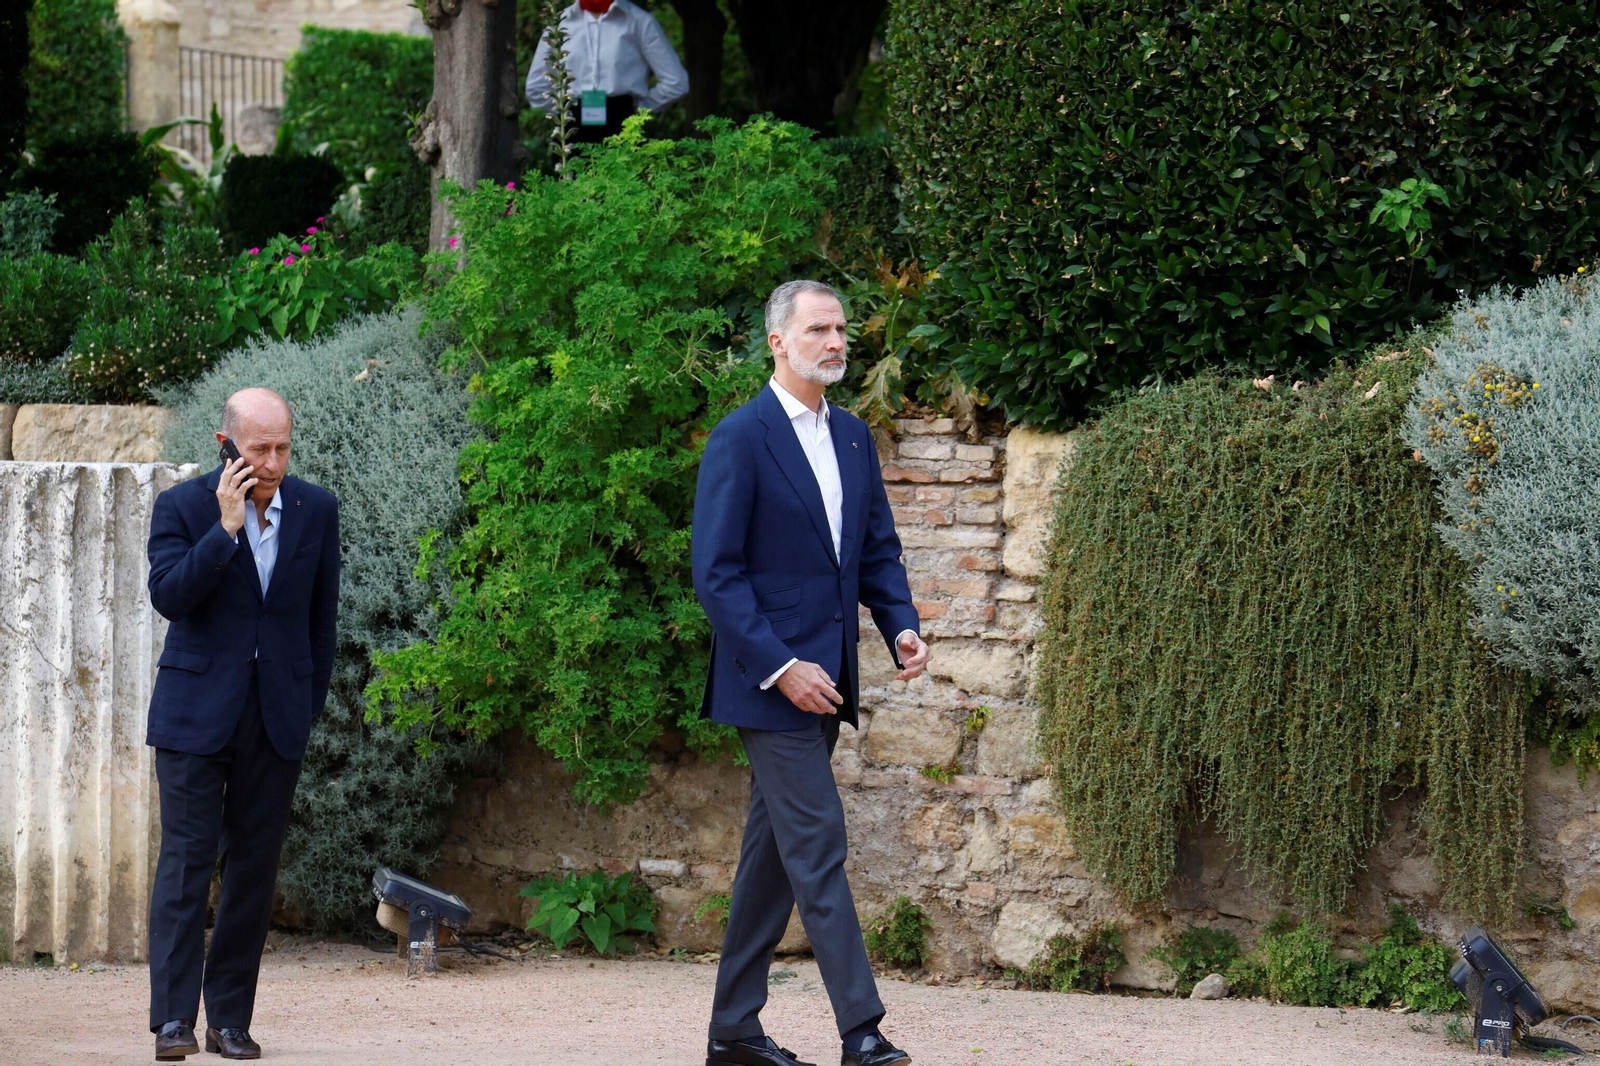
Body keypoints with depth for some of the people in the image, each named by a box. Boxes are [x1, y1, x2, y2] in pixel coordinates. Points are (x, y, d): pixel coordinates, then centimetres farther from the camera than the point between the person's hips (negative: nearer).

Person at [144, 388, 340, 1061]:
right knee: (186, 859, -8)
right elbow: (168, 596, -17)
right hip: (196, 713, -3)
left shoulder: (316, 510, 4)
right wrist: (226, 526, -22)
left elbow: (322, 613, 12)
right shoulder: (182, 507, -5)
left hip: (277, 717, 3)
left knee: (255, 865, 4)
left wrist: (311, 702, 10)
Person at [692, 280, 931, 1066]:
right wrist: (781, 667, -19)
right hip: (770, 677, -8)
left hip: (823, 677, 8)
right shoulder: (740, 438, -10)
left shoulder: (852, 436, 13)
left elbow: (878, 549, 18)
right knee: (816, 846, -11)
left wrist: (902, 627, -1)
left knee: (774, 849, 11)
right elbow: (716, 572, -13)